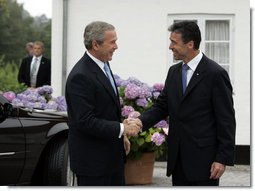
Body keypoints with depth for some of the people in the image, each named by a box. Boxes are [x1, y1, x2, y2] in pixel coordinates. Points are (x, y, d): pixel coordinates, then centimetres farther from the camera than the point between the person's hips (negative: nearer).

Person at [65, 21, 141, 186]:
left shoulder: (103, 64, 8)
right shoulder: (80, 76, -22)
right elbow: (85, 121, -26)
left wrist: (121, 135, 16)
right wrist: (122, 129, -23)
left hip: (113, 156, 9)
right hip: (92, 159, -9)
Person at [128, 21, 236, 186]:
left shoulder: (215, 74, -11)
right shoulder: (174, 72, 10)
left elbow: (226, 120, -11)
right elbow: (162, 106, 11)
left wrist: (223, 158, -14)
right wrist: (140, 121, -8)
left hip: (203, 158, -6)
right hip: (177, 157, 7)